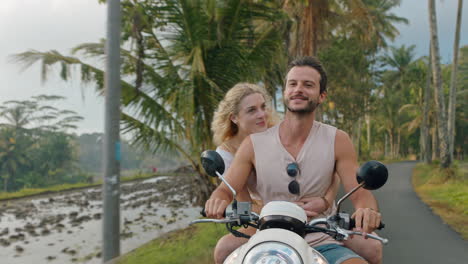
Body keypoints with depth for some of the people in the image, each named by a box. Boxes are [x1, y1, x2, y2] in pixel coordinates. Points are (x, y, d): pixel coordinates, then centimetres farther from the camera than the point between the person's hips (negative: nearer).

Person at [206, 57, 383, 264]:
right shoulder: (254, 144, 1)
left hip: (321, 244, 0)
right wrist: (218, 201, -26)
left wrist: (367, 210, -29)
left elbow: (360, 193, -5)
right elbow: (226, 190, -1)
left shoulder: (337, 141, 1)